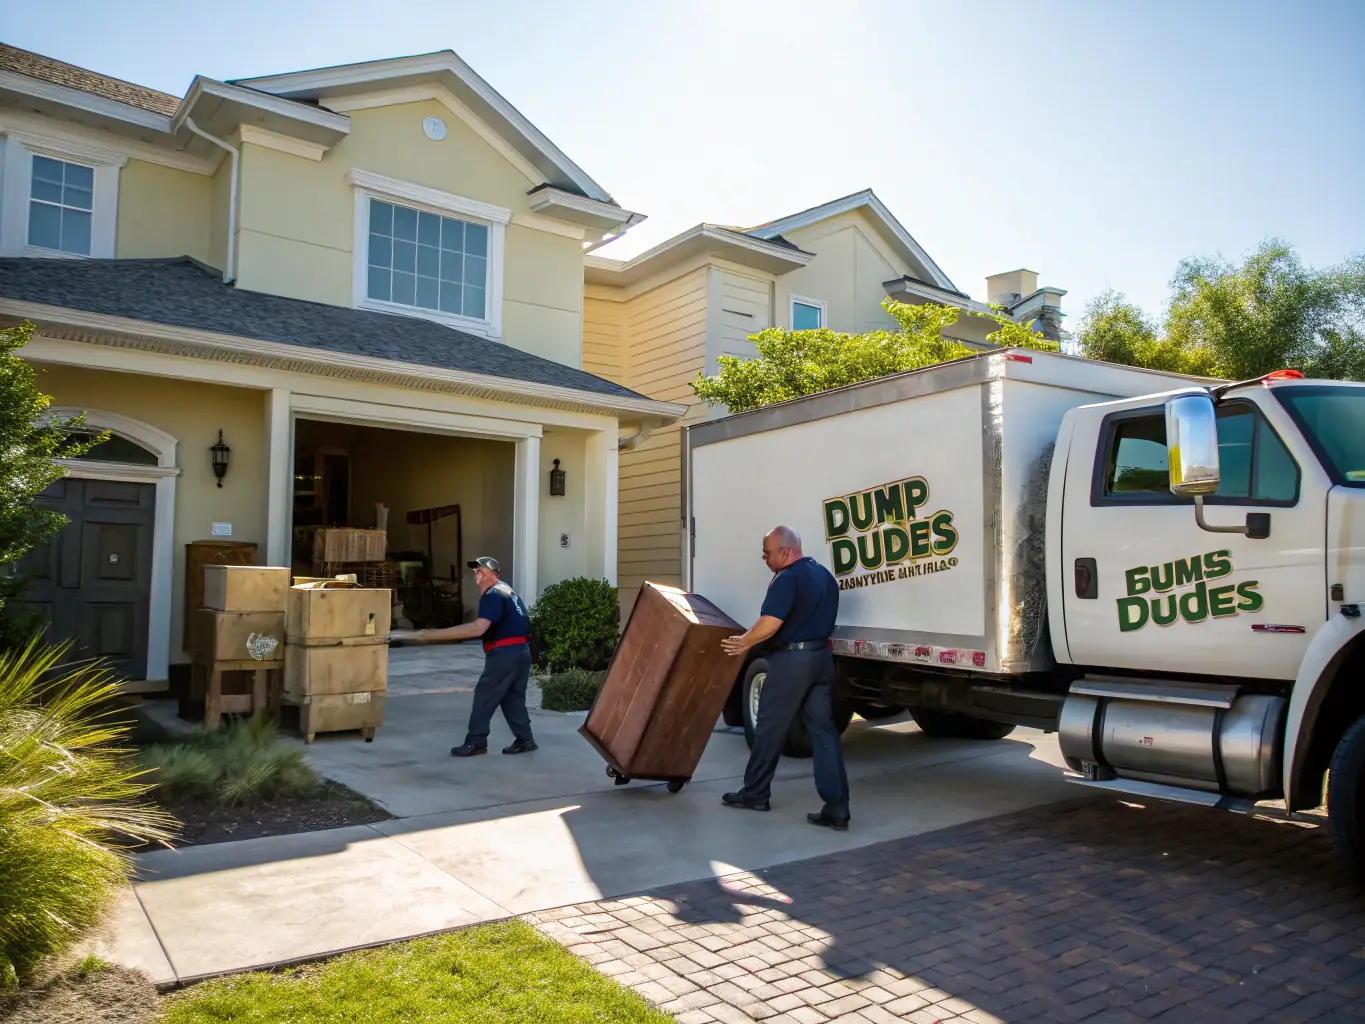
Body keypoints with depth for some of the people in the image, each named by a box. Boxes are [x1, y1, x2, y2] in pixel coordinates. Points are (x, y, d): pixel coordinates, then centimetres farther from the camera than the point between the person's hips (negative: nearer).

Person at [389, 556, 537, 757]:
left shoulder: (493, 595, -13)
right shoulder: (507, 591, 20)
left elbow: (478, 628, -26)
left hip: (505, 653, -10)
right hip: (520, 650, 10)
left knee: (484, 696, 0)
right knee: (513, 697, 14)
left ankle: (476, 742, 4)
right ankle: (524, 740, 14)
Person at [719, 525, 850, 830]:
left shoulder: (788, 578, -16)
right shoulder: (825, 575, 13)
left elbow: (771, 623, -24)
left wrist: (744, 642, -10)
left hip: (791, 659, -8)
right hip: (821, 657, 8)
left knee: (770, 728, 7)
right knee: (824, 730, 5)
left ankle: (754, 793, 21)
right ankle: (836, 809, 2)